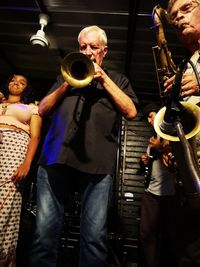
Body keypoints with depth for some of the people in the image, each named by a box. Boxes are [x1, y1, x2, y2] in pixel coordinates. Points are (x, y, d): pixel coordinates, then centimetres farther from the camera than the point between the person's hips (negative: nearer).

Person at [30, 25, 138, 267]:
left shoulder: (117, 79, 22)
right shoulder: (67, 75, 27)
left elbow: (131, 112, 4)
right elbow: (42, 110, 17)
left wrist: (104, 78, 2)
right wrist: (67, 84, 3)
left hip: (97, 162, -1)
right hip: (56, 157, 3)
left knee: (95, 236, -2)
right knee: (44, 233, 2)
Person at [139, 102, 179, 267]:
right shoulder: (153, 139, 17)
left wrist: (161, 148, -14)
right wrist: (144, 162, 4)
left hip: (169, 194, -5)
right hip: (150, 193, 6)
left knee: (169, 235, 9)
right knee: (147, 234, 6)